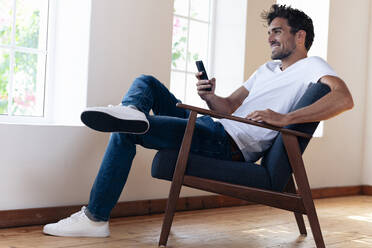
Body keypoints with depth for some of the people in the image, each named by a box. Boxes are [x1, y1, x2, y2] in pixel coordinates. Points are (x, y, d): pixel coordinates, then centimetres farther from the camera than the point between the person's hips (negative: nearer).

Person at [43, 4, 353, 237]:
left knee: (125, 134, -17)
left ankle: (95, 218, -10)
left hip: (229, 145, -10)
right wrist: (210, 96, -1)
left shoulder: (311, 67, 0)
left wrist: (284, 118, -31)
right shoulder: (267, 68, 27)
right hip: (212, 127, 10)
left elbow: (344, 99, -22)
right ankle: (131, 112, -27)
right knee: (146, 82, 10)